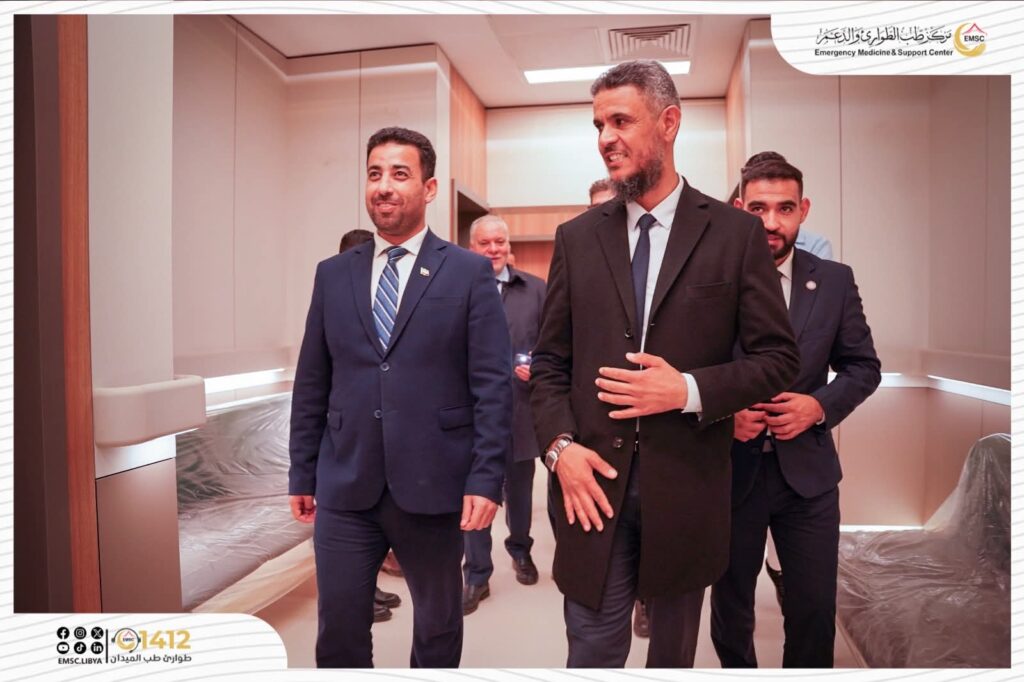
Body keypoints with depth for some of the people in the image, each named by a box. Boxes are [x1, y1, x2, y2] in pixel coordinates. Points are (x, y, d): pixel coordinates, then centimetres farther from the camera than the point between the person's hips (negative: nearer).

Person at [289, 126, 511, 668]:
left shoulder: (469, 272, -2)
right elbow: (311, 384, 9)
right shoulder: (333, 274, 8)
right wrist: (302, 473, 9)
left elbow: (492, 385, -6)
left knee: (438, 628, 17)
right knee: (338, 629, 11)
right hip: (344, 486, 3)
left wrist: (486, 479, -11)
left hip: (433, 484, -2)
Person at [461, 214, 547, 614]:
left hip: (521, 409, 2)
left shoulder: (536, 289, 3)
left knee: (520, 489, 19)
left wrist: (537, 367, -15)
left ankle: (520, 550, 43)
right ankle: (477, 575, 20)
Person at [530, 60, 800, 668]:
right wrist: (560, 445, -9)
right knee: (592, 650, 9)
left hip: (686, 489, 0)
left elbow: (779, 358, -2)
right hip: (595, 484, 1)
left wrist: (690, 390, -17)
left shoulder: (736, 233, -2)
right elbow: (550, 361, 6)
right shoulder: (577, 238, 5)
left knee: (674, 652, 21)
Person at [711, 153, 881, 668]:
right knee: (730, 611, 18)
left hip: (808, 470, 2)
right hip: (729, 470, -1)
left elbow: (863, 366, 5)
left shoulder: (835, 281, -1)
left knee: (814, 612, 13)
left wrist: (820, 406, -12)